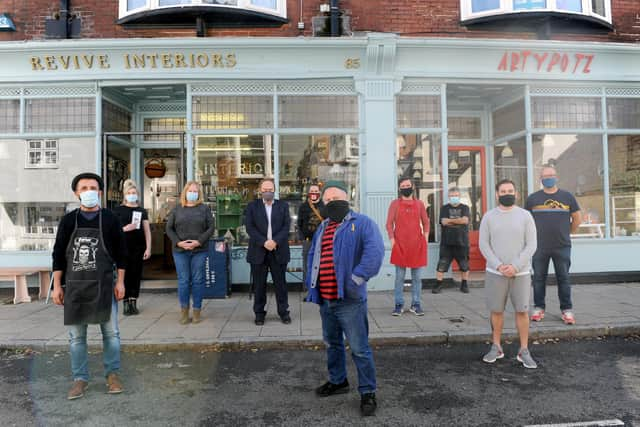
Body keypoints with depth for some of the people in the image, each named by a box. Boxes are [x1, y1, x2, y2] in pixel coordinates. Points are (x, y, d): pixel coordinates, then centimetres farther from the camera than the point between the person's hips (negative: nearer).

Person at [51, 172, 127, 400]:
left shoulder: (110, 219, 1)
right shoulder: (68, 220, 4)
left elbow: (121, 253, 3)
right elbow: (59, 254, 6)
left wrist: (120, 282, -2)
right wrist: (57, 286, 2)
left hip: (104, 286, -1)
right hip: (74, 286, 1)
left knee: (111, 333, 4)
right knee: (76, 336, 8)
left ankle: (112, 374, 20)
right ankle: (80, 378, 21)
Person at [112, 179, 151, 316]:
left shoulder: (142, 211, 10)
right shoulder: (118, 210, 5)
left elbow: (147, 231, 8)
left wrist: (148, 248, 1)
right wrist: (125, 229, -16)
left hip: (138, 248, 2)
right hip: (123, 247, -2)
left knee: (136, 274, 4)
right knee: (125, 274, -2)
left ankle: (133, 303, 11)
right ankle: (126, 303, 5)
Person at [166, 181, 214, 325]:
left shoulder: (204, 209, 6)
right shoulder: (177, 209, 9)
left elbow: (210, 228, 0)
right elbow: (169, 228, 7)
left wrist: (199, 241, -12)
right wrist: (178, 242, -8)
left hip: (199, 250, 0)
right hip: (180, 250, 1)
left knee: (198, 280, 3)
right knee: (183, 280, 2)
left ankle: (197, 311, 12)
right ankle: (184, 310, 16)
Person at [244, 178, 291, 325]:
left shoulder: (283, 206, 9)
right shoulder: (252, 206, 6)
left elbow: (286, 226, 0)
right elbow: (249, 227, -4)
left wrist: (275, 241, -15)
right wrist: (264, 242, -16)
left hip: (279, 251, 1)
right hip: (258, 251, 0)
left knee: (281, 283, 6)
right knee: (259, 284, 6)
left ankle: (283, 311, 17)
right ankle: (259, 313, 17)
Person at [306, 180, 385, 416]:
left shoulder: (362, 223, -8)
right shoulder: (322, 228, 16)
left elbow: (375, 251, -24)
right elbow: (313, 255, 28)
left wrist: (357, 278, -28)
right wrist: (311, 280, 14)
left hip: (349, 299, -7)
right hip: (325, 299, 8)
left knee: (359, 349, -1)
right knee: (332, 343, 22)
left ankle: (368, 392, 14)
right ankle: (337, 381, 40)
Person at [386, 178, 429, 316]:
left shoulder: (419, 204, 9)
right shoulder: (395, 204, 4)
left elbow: (426, 222, 12)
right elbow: (389, 223, 1)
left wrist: (425, 239, 1)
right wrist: (392, 241, -8)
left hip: (417, 245, 2)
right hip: (400, 246, -1)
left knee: (416, 277, 6)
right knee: (399, 277, 2)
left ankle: (416, 305, 14)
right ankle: (399, 305, 10)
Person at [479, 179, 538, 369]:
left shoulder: (525, 216, -1)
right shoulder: (488, 217, 0)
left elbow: (531, 246, -5)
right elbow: (484, 245, -3)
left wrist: (515, 266, -16)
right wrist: (499, 266, -15)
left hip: (520, 273, 0)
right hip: (495, 273, 1)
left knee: (522, 311, 2)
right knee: (496, 310, 8)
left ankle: (524, 351, 14)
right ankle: (496, 348, 22)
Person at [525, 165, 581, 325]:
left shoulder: (567, 196, 5)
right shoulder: (533, 198, 4)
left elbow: (577, 219, 14)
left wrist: (566, 233, 14)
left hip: (562, 246, 0)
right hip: (539, 247, 0)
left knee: (563, 279, 4)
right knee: (539, 278, 6)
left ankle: (567, 310, 13)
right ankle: (539, 308, 16)